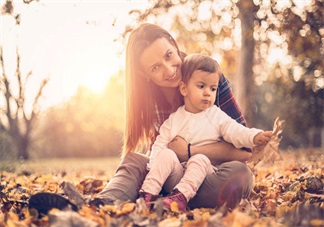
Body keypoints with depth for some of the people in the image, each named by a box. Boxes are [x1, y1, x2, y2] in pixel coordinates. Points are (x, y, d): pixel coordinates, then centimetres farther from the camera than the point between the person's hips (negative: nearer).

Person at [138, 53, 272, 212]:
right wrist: (154, 167, -10)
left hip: (202, 173, -1)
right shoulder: (174, 119, 11)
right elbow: (160, 144, 7)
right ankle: (149, 192, -29)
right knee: (166, 155, -25)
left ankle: (181, 196, -44)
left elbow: (236, 132, -5)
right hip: (175, 177, 1)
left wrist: (254, 137, -26)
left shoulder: (217, 116, 9)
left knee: (200, 159, -31)